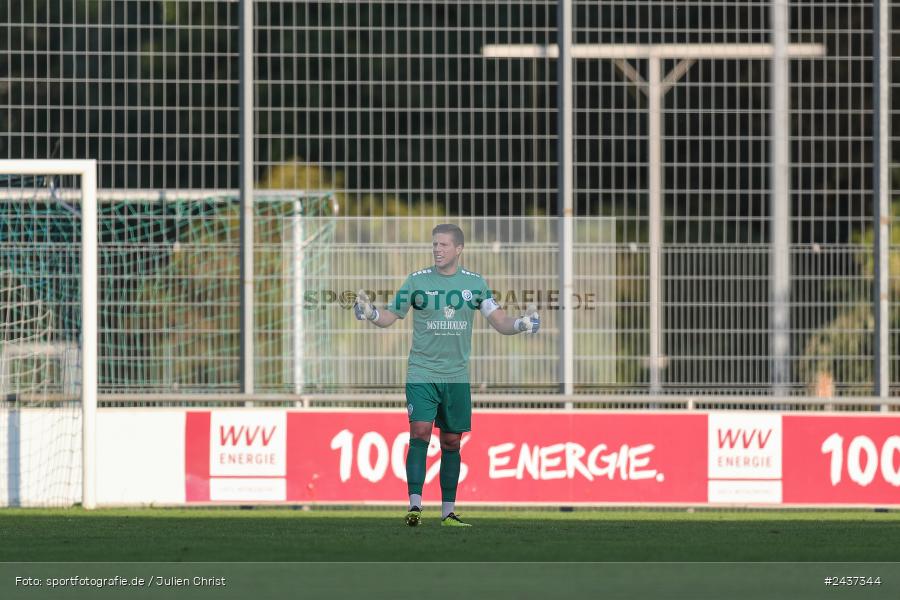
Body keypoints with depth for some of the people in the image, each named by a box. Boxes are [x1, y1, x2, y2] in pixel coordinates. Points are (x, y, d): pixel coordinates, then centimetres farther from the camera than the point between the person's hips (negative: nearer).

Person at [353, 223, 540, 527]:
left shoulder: (475, 283, 5)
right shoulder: (417, 280, 0)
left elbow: (500, 322, 3)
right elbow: (391, 317, 4)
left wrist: (521, 323, -16)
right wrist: (371, 313, -16)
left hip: (457, 376, 2)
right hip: (422, 373, -2)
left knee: (451, 442, 7)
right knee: (420, 433, -15)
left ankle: (448, 511, 13)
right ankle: (414, 505, -16)